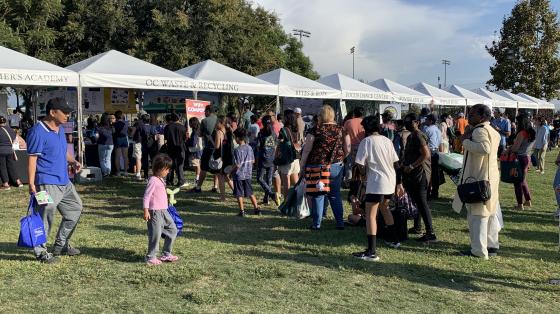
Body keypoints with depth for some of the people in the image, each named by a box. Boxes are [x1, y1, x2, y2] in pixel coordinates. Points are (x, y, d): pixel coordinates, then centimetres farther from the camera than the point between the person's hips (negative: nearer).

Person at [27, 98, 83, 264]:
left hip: (64, 181, 10)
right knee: (45, 217, -6)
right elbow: (32, 159, -16)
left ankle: (61, 245, 29)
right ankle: (41, 251, 10)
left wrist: (73, 161, 6)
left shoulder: (60, 129, 13)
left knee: (75, 208, 16)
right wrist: (31, 184, -20)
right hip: (47, 183, -9)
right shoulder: (38, 132, -14)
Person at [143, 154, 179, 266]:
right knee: (155, 234, -4)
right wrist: (146, 211, -19)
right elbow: (146, 196, -17)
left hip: (164, 210, 10)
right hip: (155, 212, -10)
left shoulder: (161, 179, 13)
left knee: (173, 230, 13)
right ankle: (151, 258, 9)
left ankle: (166, 254, 23)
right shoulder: (153, 180, -15)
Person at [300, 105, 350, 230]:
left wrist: (302, 167, 1)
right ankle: (340, 222, 15)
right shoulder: (342, 130, 1)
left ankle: (317, 223, 10)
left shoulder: (316, 131, -8)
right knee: (335, 195, 14)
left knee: (317, 196, 7)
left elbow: (306, 150, -6)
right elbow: (347, 150, 4)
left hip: (317, 167, -3)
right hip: (336, 167, 3)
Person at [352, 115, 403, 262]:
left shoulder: (366, 141, -8)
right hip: (390, 181, 7)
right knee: (384, 208, 28)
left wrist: (364, 173, 11)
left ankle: (371, 252, -11)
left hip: (376, 182, -7)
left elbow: (361, 166, -11)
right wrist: (399, 183, 17)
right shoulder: (387, 140, 9)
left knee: (370, 215, -5)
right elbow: (395, 163, 10)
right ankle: (394, 240, 38)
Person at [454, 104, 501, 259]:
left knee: (477, 215, -5)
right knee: (489, 214, 17)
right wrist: (469, 138, 6)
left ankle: (479, 251, -3)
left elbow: (484, 148, -33)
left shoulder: (479, 131, -17)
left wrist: (466, 141, -22)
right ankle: (492, 246, 26)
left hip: (479, 179, -10)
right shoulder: (493, 131, 15)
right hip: (491, 177, 10)